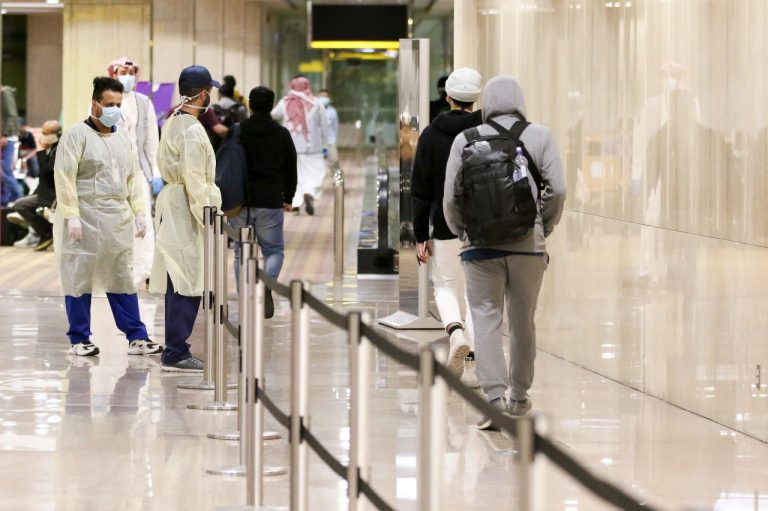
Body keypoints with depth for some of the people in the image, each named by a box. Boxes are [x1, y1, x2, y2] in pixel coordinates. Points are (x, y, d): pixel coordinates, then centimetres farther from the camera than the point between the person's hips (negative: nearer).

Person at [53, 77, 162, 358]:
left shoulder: (122, 138, 16)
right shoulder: (77, 135, -5)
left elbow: (134, 176, 19)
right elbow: (65, 176, -10)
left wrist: (139, 211, 9)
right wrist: (72, 216, -16)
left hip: (118, 219, 6)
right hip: (85, 218, -5)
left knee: (122, 279, 7)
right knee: (80, 279, 1)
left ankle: (136, 337, 8)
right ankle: (79, 339, 9)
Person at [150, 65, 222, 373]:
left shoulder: (173, 123, 14)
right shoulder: (192, 131, -16)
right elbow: (195, 182, -19)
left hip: (171, 204, 10)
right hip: (186, 211, -10)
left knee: (179, 284, 13)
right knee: (185, 285, -8)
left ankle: (176, 350, 17)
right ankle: (176, 353, -8)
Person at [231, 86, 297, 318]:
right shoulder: (282, 134, 2)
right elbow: (291, 169, 8)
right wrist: (288, 198, 19)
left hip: (241, 203, 0)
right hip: (270, 203, 0)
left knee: (242, 252, 10)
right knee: (274, 249, 12)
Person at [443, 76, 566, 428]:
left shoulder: (465, 139, 1)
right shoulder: (540, 137, 2)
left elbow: (450, 197, 0)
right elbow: (557, 190, -4)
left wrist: (460, 231, 16)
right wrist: (545, 227, 11)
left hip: (480, 243, -1)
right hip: (528, 243, 1)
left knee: (486, 319, 0)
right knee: (523, 321, 13)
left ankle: (495, 397, -14)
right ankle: (519, 396, 24)